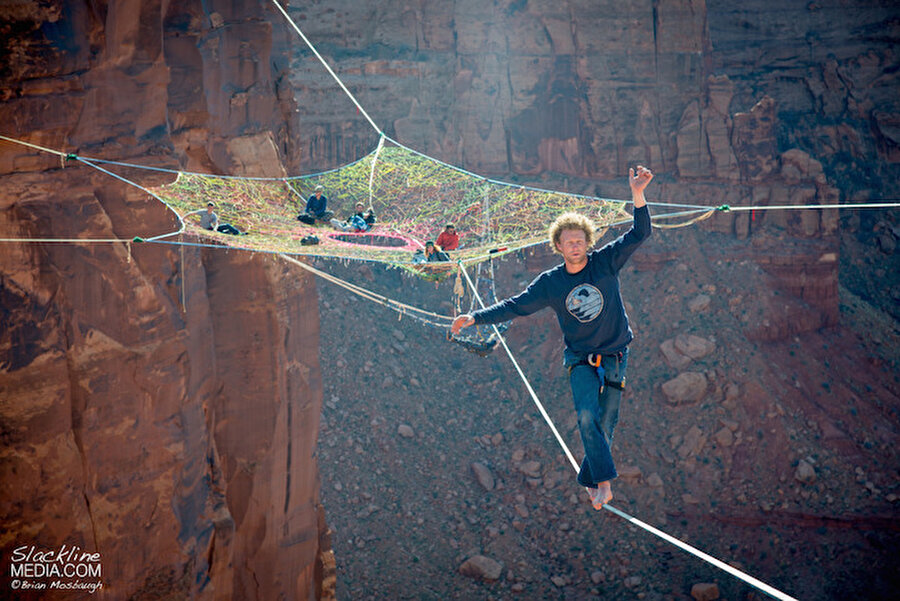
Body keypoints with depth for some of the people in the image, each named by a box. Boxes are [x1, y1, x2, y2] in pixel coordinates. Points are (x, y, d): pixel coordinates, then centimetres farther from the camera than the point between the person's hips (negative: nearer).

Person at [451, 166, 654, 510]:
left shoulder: (605, 262, -5)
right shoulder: (550, 282, -3)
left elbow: (639, 234, -12)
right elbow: (514, 307, -1)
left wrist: (637, 195, -27)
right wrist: (474, 318, -9)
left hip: (616, 356, 1)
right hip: (580, 359, -1)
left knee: (606, 424, 5)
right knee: (587, 417, -22)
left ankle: (590, 481, 22)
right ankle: (604, 482, -17)